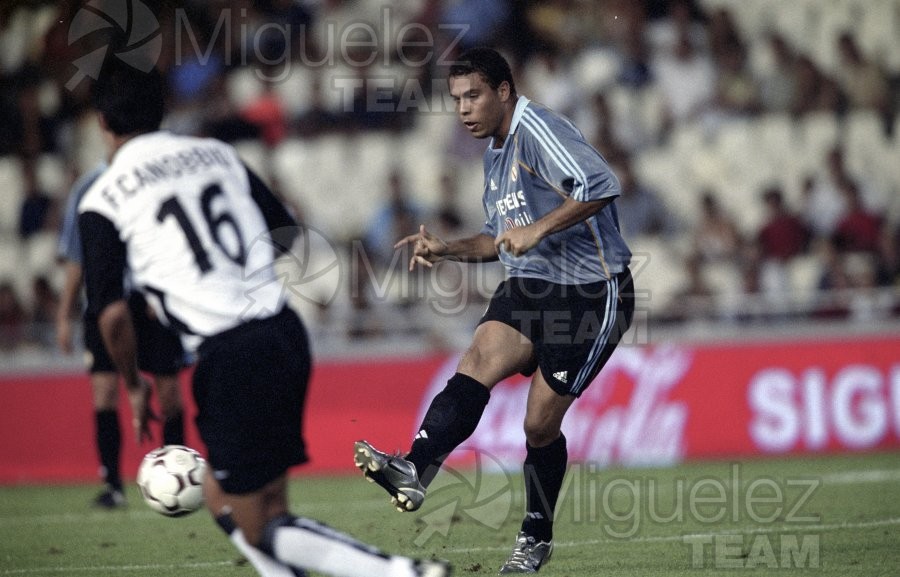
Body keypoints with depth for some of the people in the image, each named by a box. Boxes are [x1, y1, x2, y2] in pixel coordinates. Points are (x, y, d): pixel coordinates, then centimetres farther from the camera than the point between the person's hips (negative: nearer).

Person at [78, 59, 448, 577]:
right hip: (286, 333, 6)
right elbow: (286, 232, 19)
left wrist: (134, 385, 8)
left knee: (262, 531, 1)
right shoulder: (216, 153, 14)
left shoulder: (102, 202, -2)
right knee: (221, 499, 21)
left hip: (227, 357, -6)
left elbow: (112, 314, -8)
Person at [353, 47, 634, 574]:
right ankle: (415, 472, -35)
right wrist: (448, 250, 10)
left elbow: (599, 185, -29)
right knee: (474, 368, -18)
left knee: (540, 424, -2)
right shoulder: (496, 153, 16)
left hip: (590, 295, -8)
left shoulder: (537, 130, -14)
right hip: (528, 289, 8)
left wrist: (536, 230, -28)